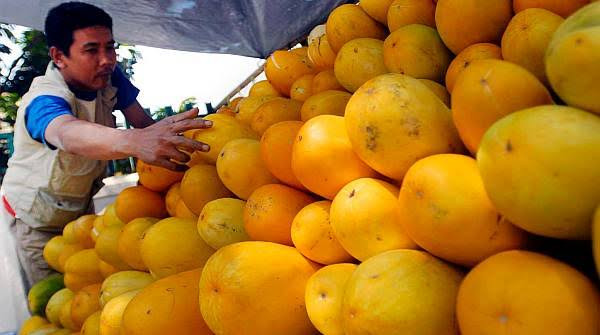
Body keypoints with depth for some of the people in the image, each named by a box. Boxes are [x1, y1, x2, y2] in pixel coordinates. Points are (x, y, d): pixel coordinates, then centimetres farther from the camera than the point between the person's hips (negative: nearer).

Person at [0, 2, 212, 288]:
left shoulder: (109, 77, -15)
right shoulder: (44, 101, -34)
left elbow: (141, 120, -15)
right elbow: (69, 134, -57)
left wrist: (168, 141, -37)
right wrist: (134, 142, -78)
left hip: (81, 205, 5)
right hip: (37, 217, -5)